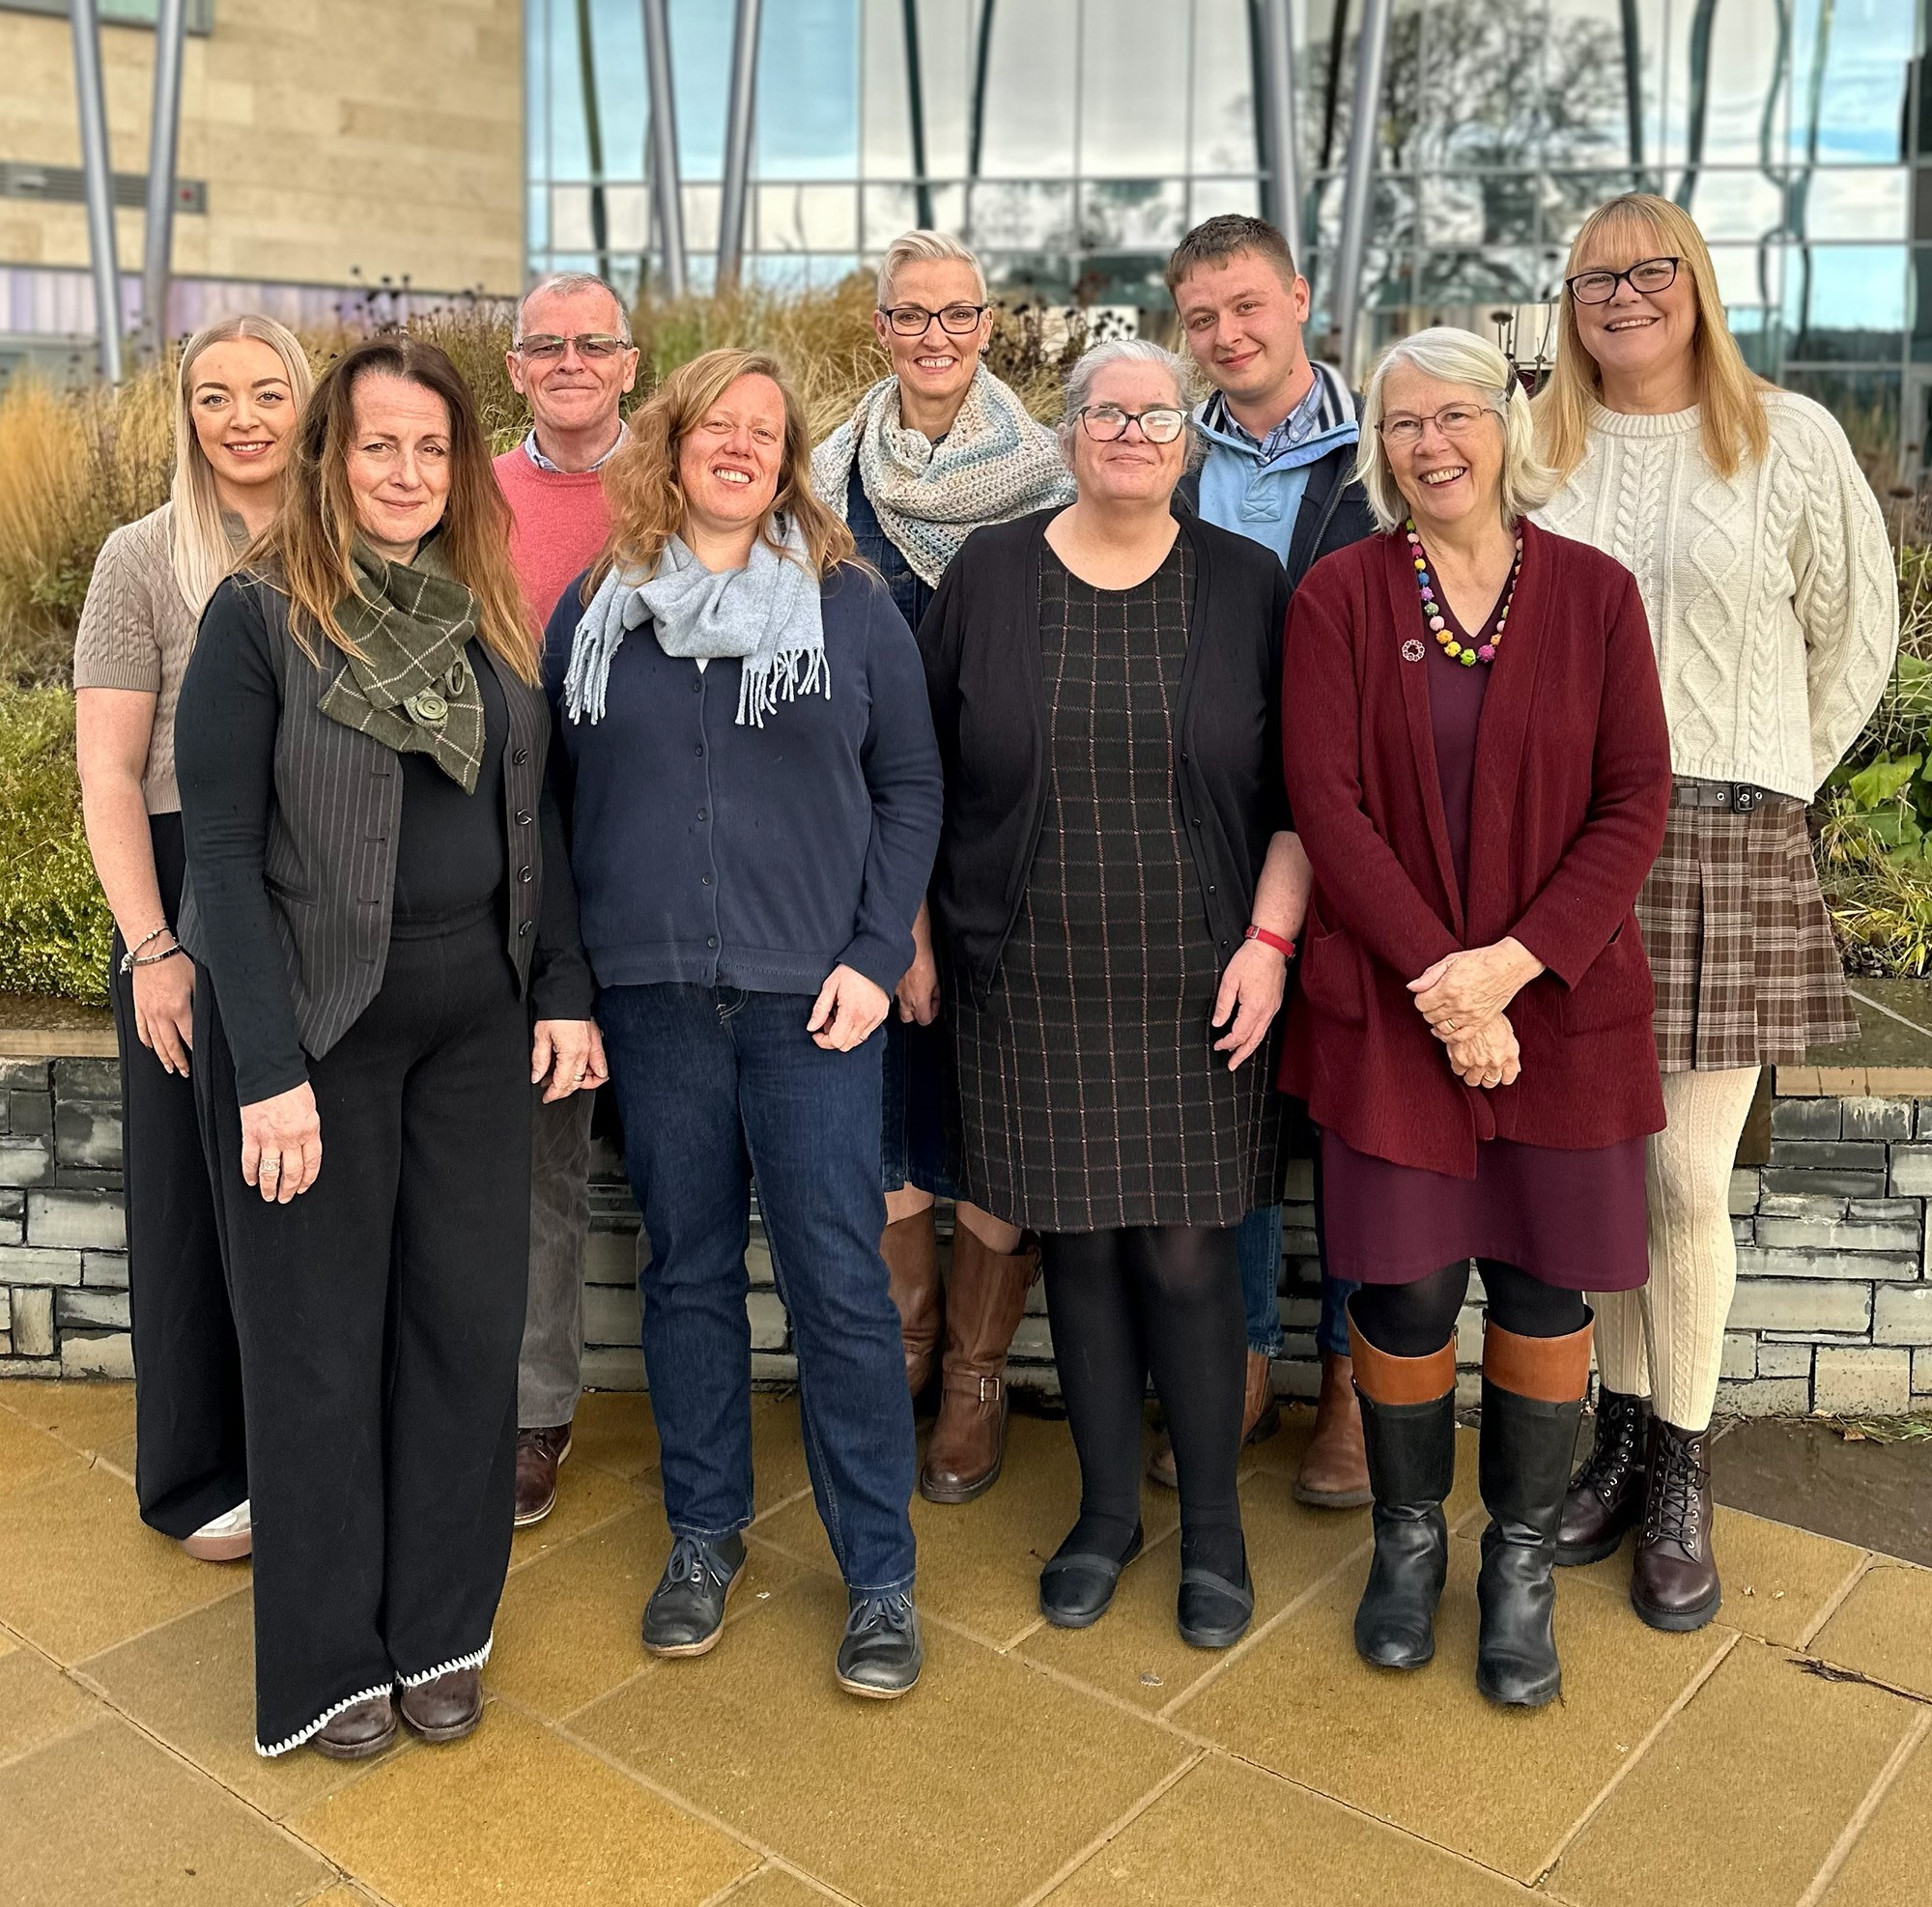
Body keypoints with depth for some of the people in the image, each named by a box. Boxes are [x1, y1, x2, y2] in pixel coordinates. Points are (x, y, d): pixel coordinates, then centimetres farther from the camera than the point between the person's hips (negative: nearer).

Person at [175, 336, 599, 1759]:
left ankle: (443, 1632, 25)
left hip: (474, 1005, 5)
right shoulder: (261, 615, -7)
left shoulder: (489, 616, 9)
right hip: (318, 1012, -4)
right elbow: (223, 852, -11)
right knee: (321, 1336, 6)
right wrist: (270, 1067, -17)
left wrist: (565, 990, 4)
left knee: (470, 1317, 8)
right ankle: (328, 1656, 23)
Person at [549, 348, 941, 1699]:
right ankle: (705, 1536, 28)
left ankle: (881, 1577, 13)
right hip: (653, 996, 2)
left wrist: (876, 956, -6)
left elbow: (911, 786, 3)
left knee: (841, 1282, -1)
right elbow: (562, 798, 10)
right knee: (688, 1270, 12)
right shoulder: (593, 610, 8)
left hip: (811, 996, -2)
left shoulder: (851, 605, 3)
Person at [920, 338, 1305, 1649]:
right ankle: (1108, 1510, 28)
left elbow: (1301, 789, 4)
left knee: (1188, 1251, 1)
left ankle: (1213, 1526, 21)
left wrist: (1270, 937, -6)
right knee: (1079, 1245, 9)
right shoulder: (987, 579, 4)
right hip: (1034, 990, 1)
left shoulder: (1247, 587, 3)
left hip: (1197, 992, -1)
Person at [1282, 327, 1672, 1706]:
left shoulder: (1593, 592, 2)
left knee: (1546, 1284, 7)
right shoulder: (1340, 595, 0)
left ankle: (1523, 1557, 29)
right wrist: (1438, 976, -15)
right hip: (1388, 1004, -1)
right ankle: (1409, 1537, 30)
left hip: (1562, 1000, 1)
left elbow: (1637, 801, -2)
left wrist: (1514, 959, -14)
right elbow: (1325, 800, -7)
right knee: (1403, 1286, 5)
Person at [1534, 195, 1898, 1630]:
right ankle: (1622, 1434, 24)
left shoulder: (1790, 439, 5)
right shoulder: (1530, 449, 8)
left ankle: (1682, 1476, 15)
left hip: (1724, 845, -1)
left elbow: (1855, 630, 11)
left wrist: (1763, 786, 9)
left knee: (1687, 1178, -2)